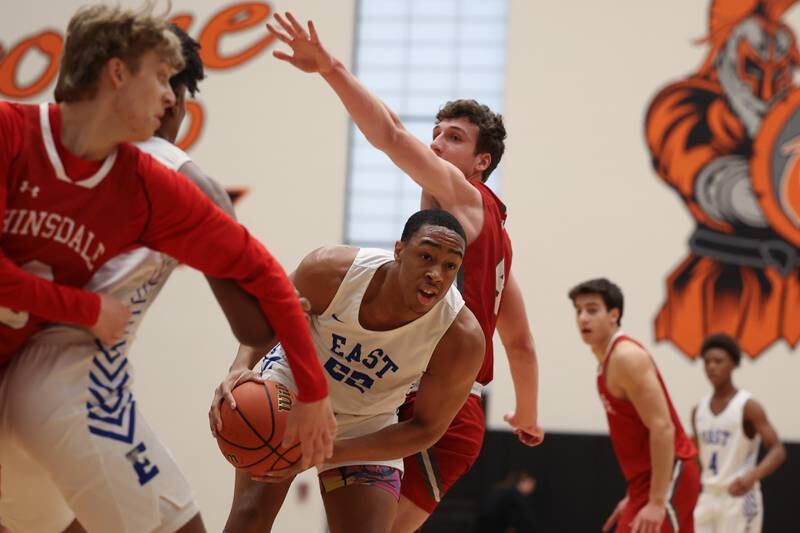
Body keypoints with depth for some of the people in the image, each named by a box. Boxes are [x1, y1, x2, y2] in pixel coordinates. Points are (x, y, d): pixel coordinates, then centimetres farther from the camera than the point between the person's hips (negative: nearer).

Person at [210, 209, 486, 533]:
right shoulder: (331, 271, -30)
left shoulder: (463, 339, -32)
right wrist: (241, 367, -29)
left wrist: (330, 452, -28)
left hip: (366, 426, 1)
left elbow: (426, 429, -19)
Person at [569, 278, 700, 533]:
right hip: (648, 478, 10)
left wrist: (656, 501, -27)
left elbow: (663, 428, -23)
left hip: (667, 476, -10)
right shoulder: (607, 361, 15)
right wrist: (634, 497, 23)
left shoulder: (627, 357, -16)